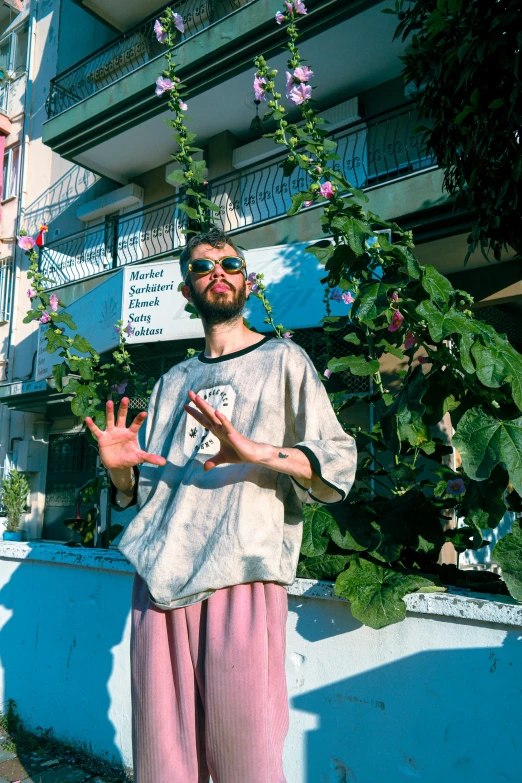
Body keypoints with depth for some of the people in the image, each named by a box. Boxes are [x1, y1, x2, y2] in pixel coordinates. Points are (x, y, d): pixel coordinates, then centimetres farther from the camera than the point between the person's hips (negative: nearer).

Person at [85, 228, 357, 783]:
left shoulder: (283, 360, 7)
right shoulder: (173, 381, 21)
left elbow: (339, 464, -4)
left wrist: (257, 451, -20)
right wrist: (117, 466, -1)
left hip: (241, 577, -4)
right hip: (160, 577, 5)